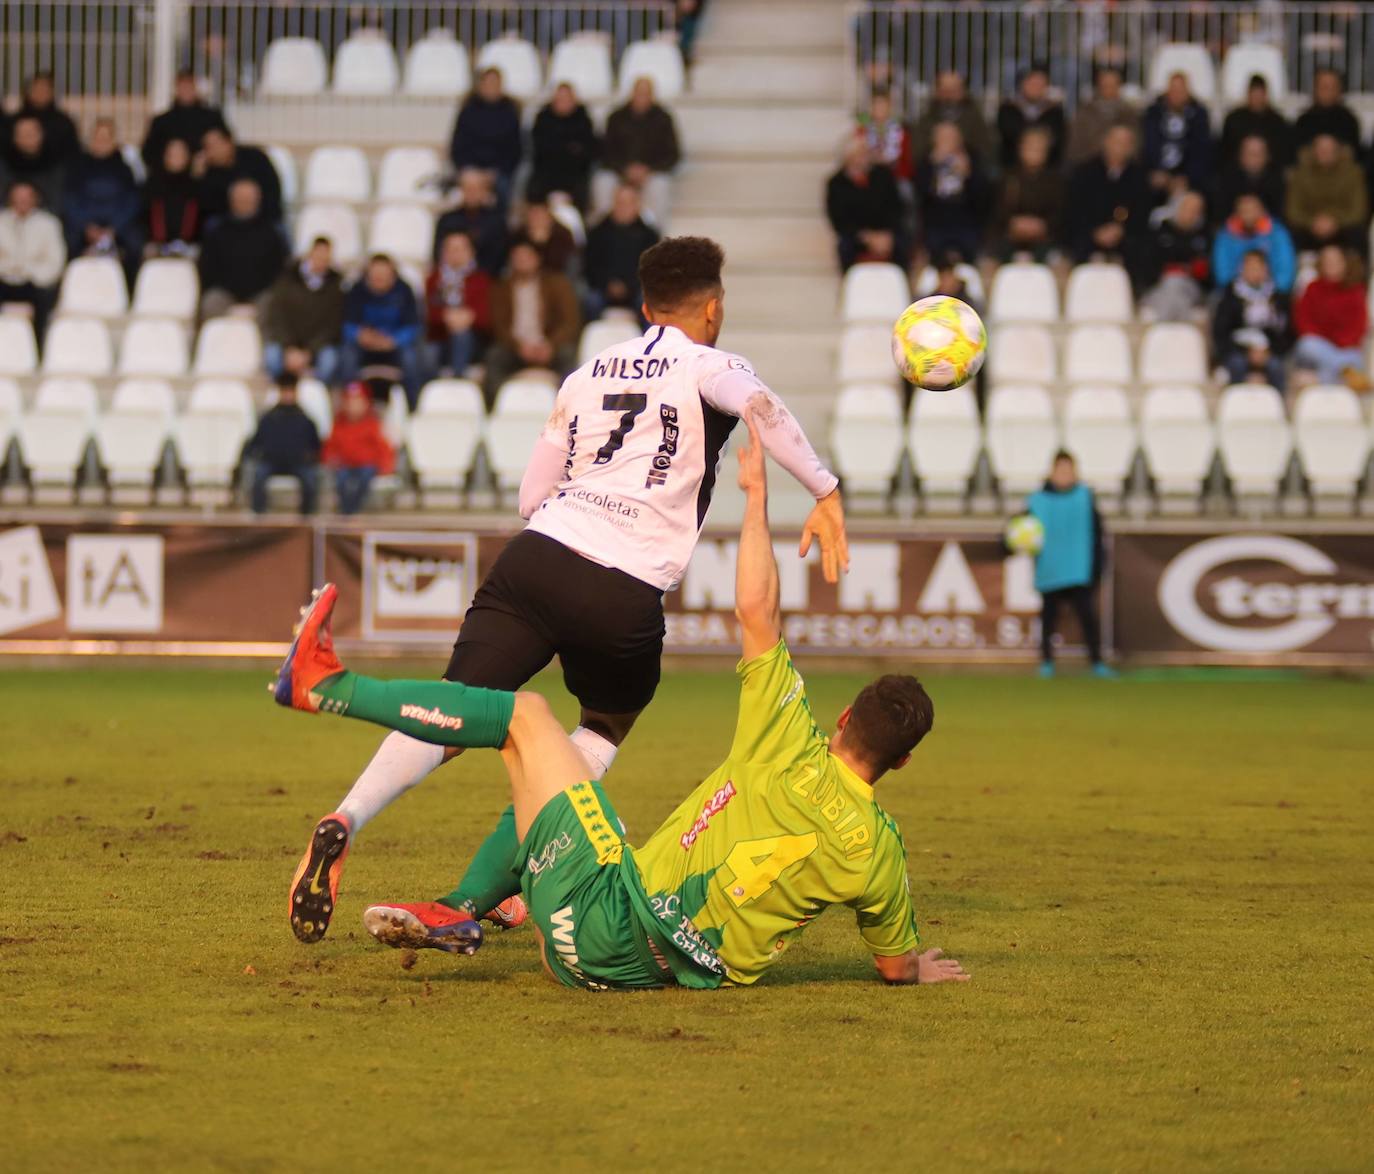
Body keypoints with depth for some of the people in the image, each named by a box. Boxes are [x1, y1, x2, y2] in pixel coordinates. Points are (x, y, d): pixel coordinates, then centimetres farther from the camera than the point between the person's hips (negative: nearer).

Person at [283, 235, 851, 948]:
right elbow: (760, 405, -15)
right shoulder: (705, 367, 9)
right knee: (606, 729, 22)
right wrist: (825, 493, -14)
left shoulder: (589, 374, 25)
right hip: (626, 595, -3)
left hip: (536, 557, 3)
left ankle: (345, 821, -32)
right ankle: (475, 899, 12)